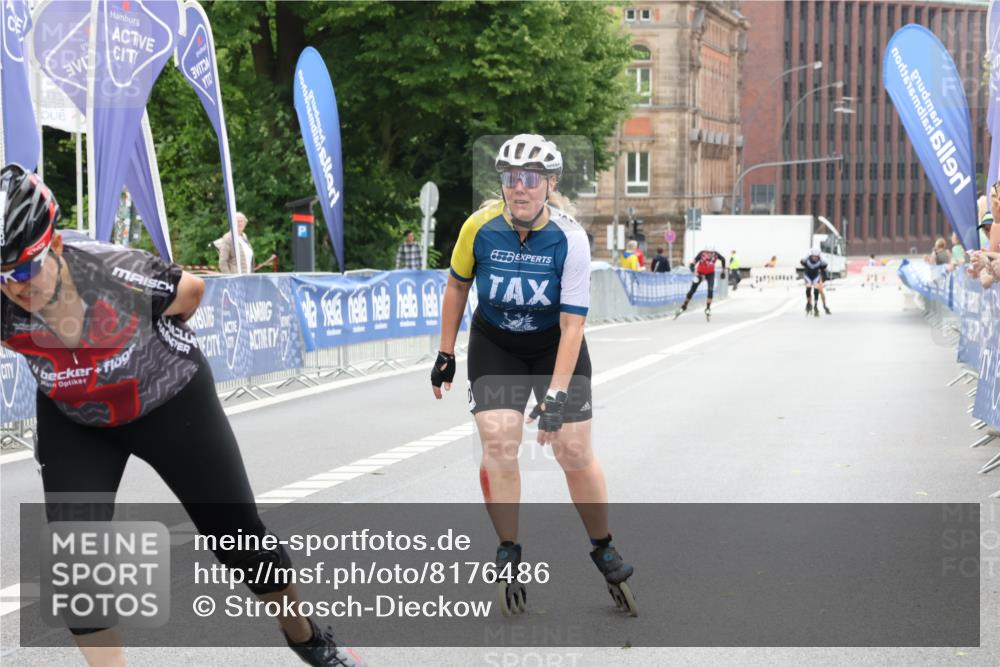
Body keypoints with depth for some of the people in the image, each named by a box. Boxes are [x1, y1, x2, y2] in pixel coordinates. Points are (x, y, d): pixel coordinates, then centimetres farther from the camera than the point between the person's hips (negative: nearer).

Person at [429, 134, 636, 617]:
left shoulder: (570, 239, -24)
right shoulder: (480, 226, -19)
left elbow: (572, 324, -24)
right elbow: (457, 286, 0)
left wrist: (557, 394, -30)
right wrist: (446, 353, 2)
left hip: (555, 345, -1)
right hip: (495, 345, 1)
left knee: (575, 452, -4)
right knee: (498, 445, -13)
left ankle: (603, 549, 17)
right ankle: (508, 555, 2)